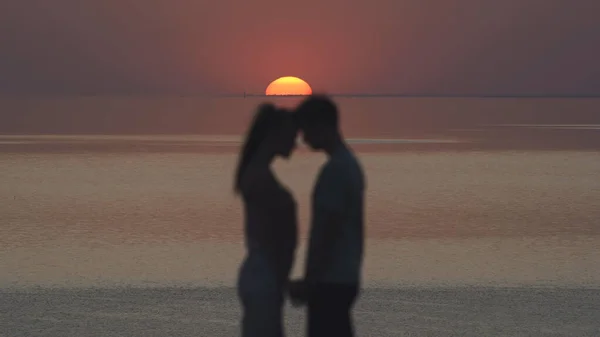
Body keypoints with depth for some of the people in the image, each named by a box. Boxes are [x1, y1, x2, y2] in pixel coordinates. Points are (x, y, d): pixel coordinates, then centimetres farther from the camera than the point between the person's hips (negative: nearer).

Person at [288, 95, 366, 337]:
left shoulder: (335, 169, -17)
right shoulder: (349, 164, 14)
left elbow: (327, 233, -20)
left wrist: (308, 281, -15)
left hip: (331, 280, -10)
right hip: (344, 278, 10)